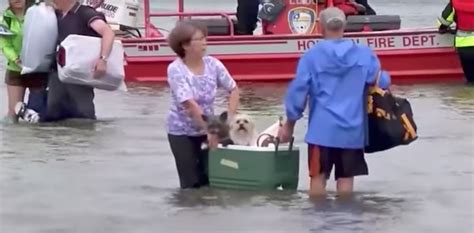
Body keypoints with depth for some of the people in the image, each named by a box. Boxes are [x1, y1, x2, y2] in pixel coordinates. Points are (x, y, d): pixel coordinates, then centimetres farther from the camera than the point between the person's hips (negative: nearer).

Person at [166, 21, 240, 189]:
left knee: (211, 178, -2)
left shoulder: (212, 64, -8)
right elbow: (190, 104, -26)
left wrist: (230, 119, -12)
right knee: (192, 183, -2)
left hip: (206, 129, 4)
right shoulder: (176, 70, -20)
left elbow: (233, 89, 2)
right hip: (182, 132, -4)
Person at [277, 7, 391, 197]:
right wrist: (386, 78, 28)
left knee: (318, 177, 5)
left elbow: (298, 91, -2)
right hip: (352, 129, 1)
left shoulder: (312, 56, -4)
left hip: (322, 128, -1)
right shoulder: (365, 54, 0)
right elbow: (381, 83, 3)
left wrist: (289, 124, 9)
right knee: (346, 178, 6)